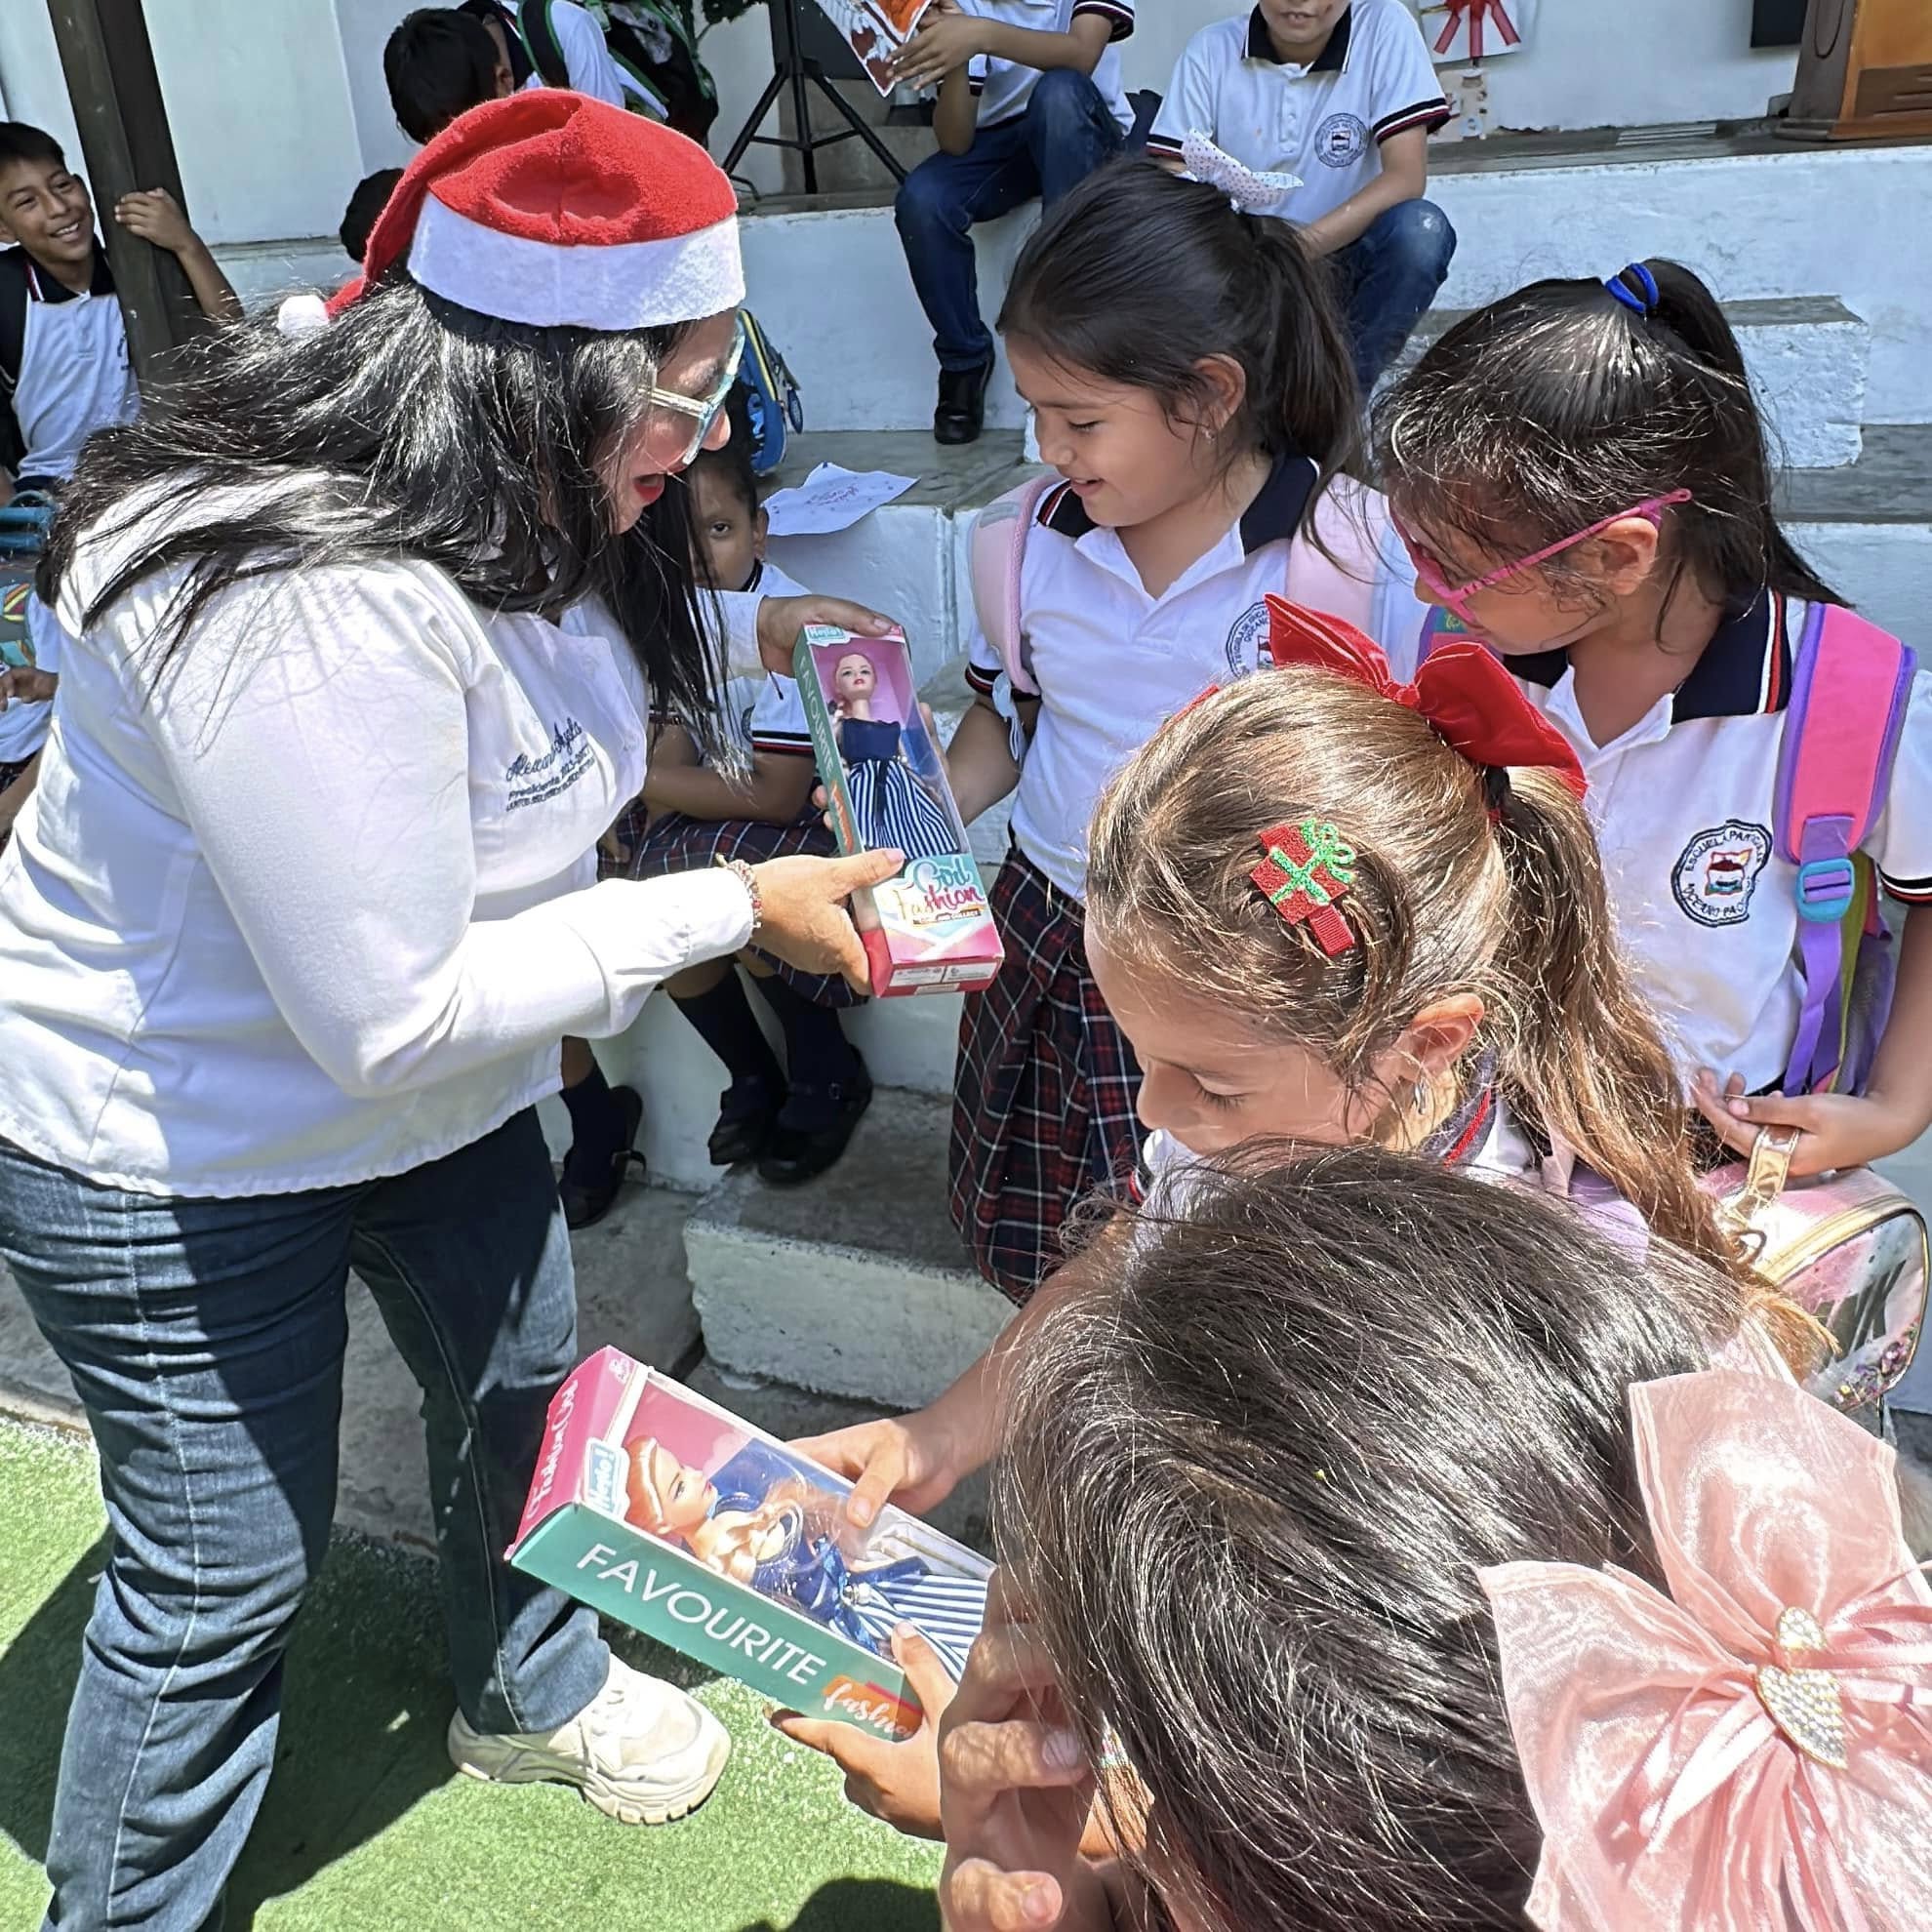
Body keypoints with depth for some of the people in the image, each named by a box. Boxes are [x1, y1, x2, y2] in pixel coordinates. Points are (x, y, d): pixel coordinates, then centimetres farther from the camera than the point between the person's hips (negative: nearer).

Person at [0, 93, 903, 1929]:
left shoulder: (485, 501, -8)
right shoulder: (306, 605, -37)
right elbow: (392, 1014, -33)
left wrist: (739, 630, 3)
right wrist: (731, 908, -28)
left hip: (436, 1084, 9)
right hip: (181, 1143, -9)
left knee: (517, 1380, 24)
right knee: (225, 1577, 7)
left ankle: (526, 1689, 54)